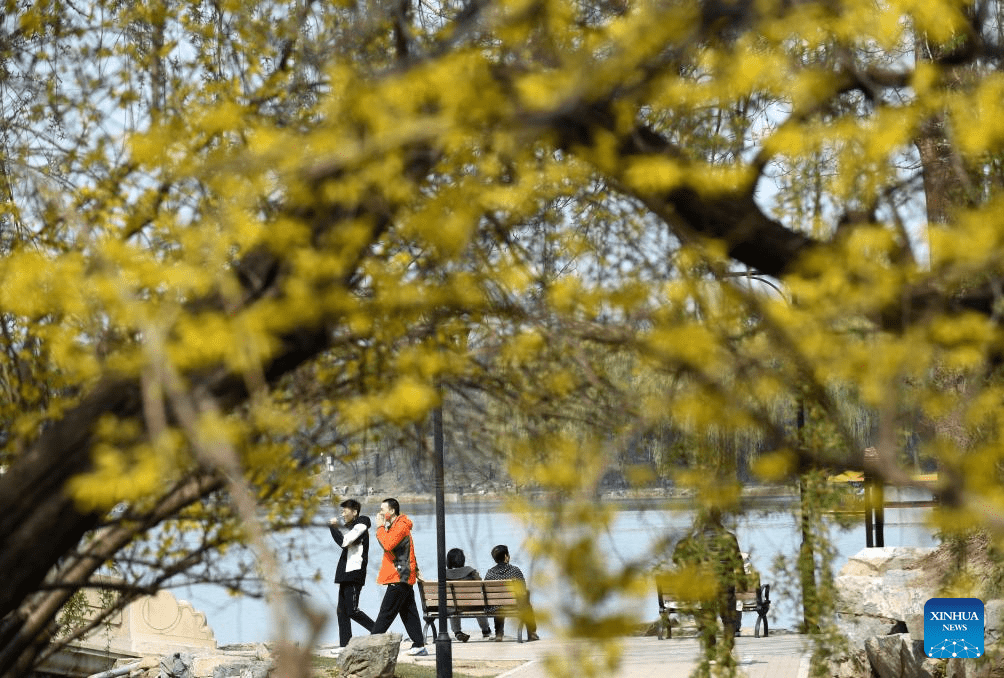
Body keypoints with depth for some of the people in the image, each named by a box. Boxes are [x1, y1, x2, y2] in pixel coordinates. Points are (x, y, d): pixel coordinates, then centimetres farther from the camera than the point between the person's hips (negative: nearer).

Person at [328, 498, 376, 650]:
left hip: (354, 574, -10)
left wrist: (334, 526, -8)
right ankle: (344, 645, 4)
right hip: (346, 574, 10)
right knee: (342, 611, 5)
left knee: (352, 610, -13)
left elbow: (344, 541, -20)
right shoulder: (351, 527, 21)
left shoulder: (361, 526, -9)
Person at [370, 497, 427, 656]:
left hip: (399, 577, -10)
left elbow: (388, 545, -25)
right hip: (403, 577, 10)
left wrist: (380, 527, -15)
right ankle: (419, 646, 9)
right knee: (409, 612, 9)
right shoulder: (394, 526, 19)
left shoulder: (401, 526, -14)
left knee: (386, 613, -8)